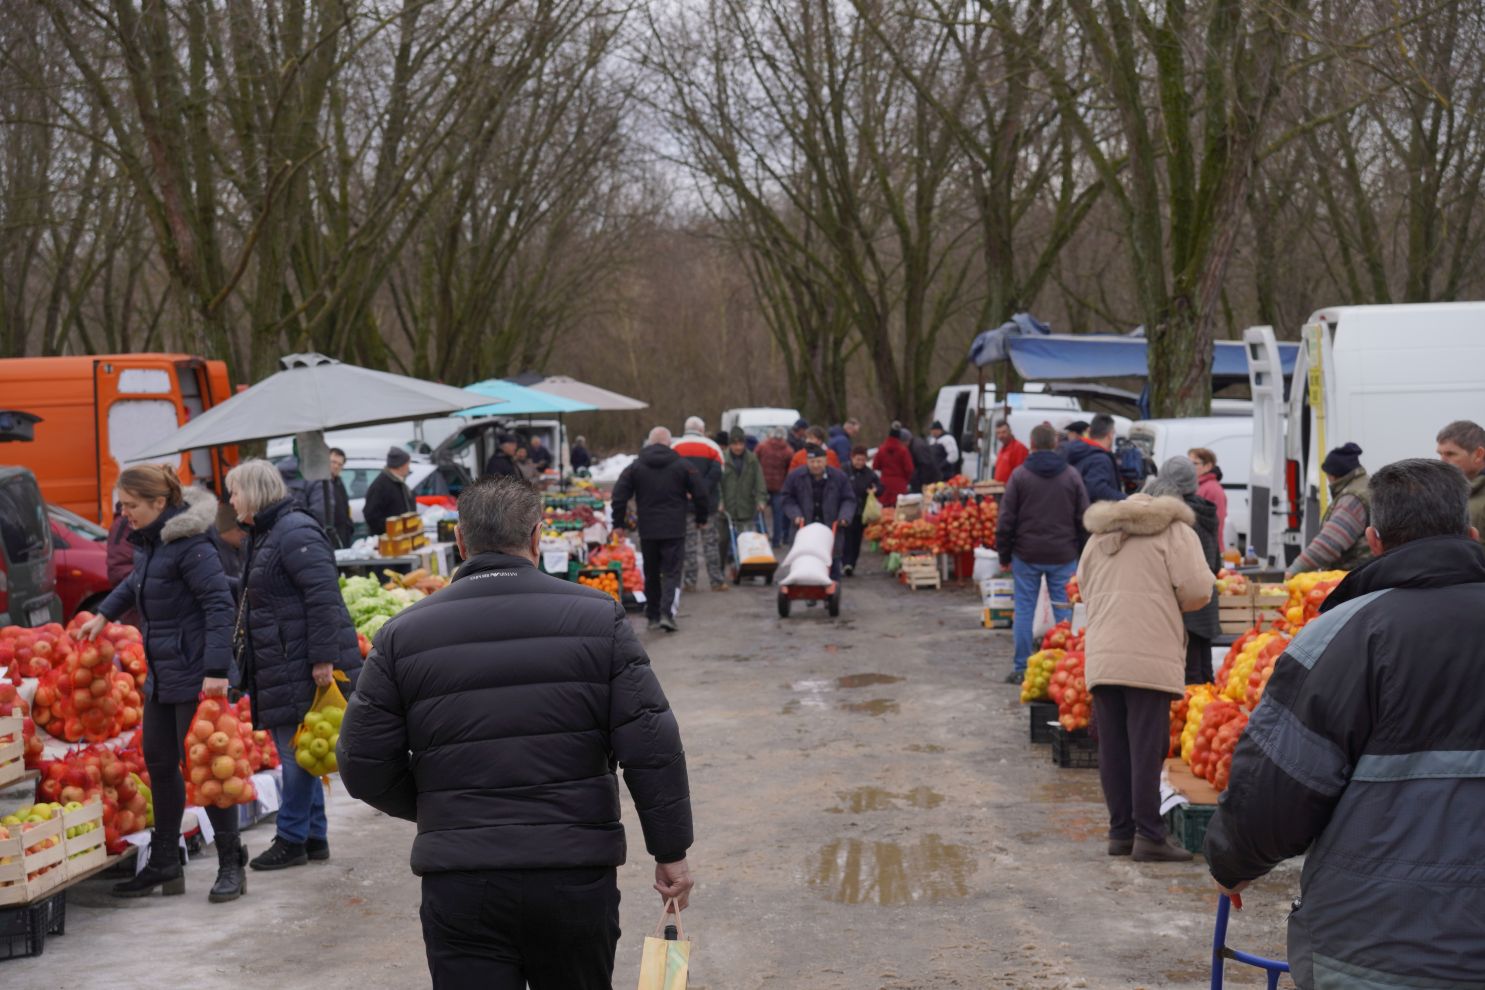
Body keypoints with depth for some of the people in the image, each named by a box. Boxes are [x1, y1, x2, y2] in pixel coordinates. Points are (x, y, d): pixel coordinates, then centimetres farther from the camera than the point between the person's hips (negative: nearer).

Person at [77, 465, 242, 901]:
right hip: (161, 673, 9)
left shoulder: (189, 544, -19)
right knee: (159, 764, 14)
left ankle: (231, 865, 8)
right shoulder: (148, 541, 8)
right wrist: (105, 614, 23)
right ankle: (165, 866, 24)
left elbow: (219, 604, -23)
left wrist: (217, 670, -27)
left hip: (194, 675, -9)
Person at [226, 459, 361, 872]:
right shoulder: (263, 535, 17)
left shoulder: (295, 532, -15)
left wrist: (323, 658, -24)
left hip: (302, 666, -11)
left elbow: (323, 595, -22)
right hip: (279, 666, 11)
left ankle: (292, 840, 5)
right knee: (294, 750, 14)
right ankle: (314, 837, 21)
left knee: (298, 752, -3)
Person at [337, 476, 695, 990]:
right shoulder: (598, 617, 0)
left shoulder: (404, 634, 1)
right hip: (578, 873, 1)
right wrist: (671, 851, 4)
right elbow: (652, 747, -5)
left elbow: (363, 765, 2)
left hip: (459, 882, 0)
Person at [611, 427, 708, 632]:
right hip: (674, 530, -2)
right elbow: (699, 494, 0)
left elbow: (619, 496, 1)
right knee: (672, 572, -1)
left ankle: (653, 616, 17)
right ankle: (667, 613, -17)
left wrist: (618, 524, 6)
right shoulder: (682, 465, -1)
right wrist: (701, 517, 16)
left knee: (651, 574, 14)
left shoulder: (636, 466, 4)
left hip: (647, 530, 2)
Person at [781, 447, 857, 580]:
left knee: (833, 564, 4)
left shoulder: (838, 477, 0)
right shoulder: (795, 477, 0)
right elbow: (788, 499, 7)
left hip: (832, 529, 0)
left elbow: (849, 500, 6)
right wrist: (795, 515, -7)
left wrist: (844, 517, -8)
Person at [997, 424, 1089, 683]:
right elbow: (1083, 519, 4)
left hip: (1027, 555, -1)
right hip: (1063, 556, 1)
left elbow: (1006, 520, -2)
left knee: (1024, 610, 5)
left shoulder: (1019, 475, -2)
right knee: (1064, 612, 6)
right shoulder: (1072, 476, 2)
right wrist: (1083, 555, 12)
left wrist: (1004, 555, 5)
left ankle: (1021, 668, 6)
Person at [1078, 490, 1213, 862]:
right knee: (1147, 748, -4)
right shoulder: (1176, 532, 4)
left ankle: (1121, 831, 14)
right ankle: (1149, 837, -4)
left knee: (1113, 748, 8)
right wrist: (1170, 603, 14)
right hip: (1150, 660, -5)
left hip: (1101, 659, 5)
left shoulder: (1098, 538, 21)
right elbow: (1197, 591, -5)